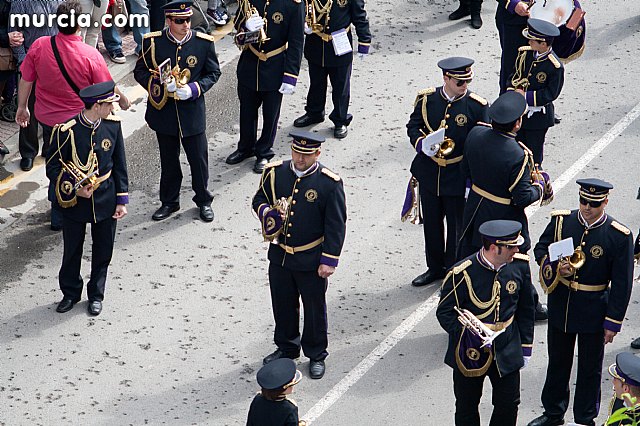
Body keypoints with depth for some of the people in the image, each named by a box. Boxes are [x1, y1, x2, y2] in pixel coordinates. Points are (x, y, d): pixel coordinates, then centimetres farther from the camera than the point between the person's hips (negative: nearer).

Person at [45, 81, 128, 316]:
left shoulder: (112, 125, -7)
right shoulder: (66, 131, -19)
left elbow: (119, 164, 2)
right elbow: (53, 167, -10)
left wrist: (122, 199, 1)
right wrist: (74, 190, -21)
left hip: (105, 201, 3)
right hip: (75, 202, -3)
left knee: (103, 251, 13)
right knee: (72, 251, 13)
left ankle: (96, 294, 33)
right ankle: (70, 293, 35)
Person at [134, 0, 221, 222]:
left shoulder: (204, 43, -7)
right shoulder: (153, 42, -8)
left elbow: (213, 73, 2)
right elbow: (140, 71, -1)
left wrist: (194, 89, -15)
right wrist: (159, 84, -20)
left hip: (192, 112, 0)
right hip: (163, 110, 0)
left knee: (199, 157, 10)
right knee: (168, 160, 15)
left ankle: (203, 200, 29)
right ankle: (169, 202, 31)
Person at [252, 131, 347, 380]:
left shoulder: (329, 183, -14)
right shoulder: (275, 173, -4)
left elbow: (336, 225, -10)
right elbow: (259, 200, 10)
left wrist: (329, 260, -12)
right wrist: (267, 212, -14)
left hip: (312, 261, -4)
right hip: (280, 256, 4)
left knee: (314, 308, 11)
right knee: (282, 305, 19)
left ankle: (316, 355, 29)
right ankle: (286, 348, 40)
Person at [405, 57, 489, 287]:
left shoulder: (476, 105, -11)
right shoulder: (426, 99, -4)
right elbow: (413, 126, 6)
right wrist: (421, 143, -17)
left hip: (458, 176, -3)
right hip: (429, 173, 3)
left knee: (456, 225, 9)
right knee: (431, 222, 17)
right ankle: (435, 267, 35)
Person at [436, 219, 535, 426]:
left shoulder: (519, 265, -6)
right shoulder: (462, 273, -20)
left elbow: (526, 309, 6)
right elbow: (445, 313, -13)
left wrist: (525, 345, 10)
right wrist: (470, 335, -26)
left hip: (506, 351, 3)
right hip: (470, 352, -3)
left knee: (508, 405, 10)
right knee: (467, 408, 13)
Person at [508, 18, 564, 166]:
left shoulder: (555, 67, -22)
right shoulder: (525, 53, -3)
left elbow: (551, 94, -19)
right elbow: (515, 76, 7)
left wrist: (526, 96, -21)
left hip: (537, 115, -6)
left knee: (534, 150, 10)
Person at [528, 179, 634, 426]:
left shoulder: (619, 236, -16)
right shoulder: (561, 221, -7)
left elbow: (622, 284, -11)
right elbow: (540, 249, 7)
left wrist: (613, 322, -10)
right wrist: (555, 267, -16)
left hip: (594, 312, -3)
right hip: (560, 306, 3)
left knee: (590, 368, 12)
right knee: (557, 362, 19)